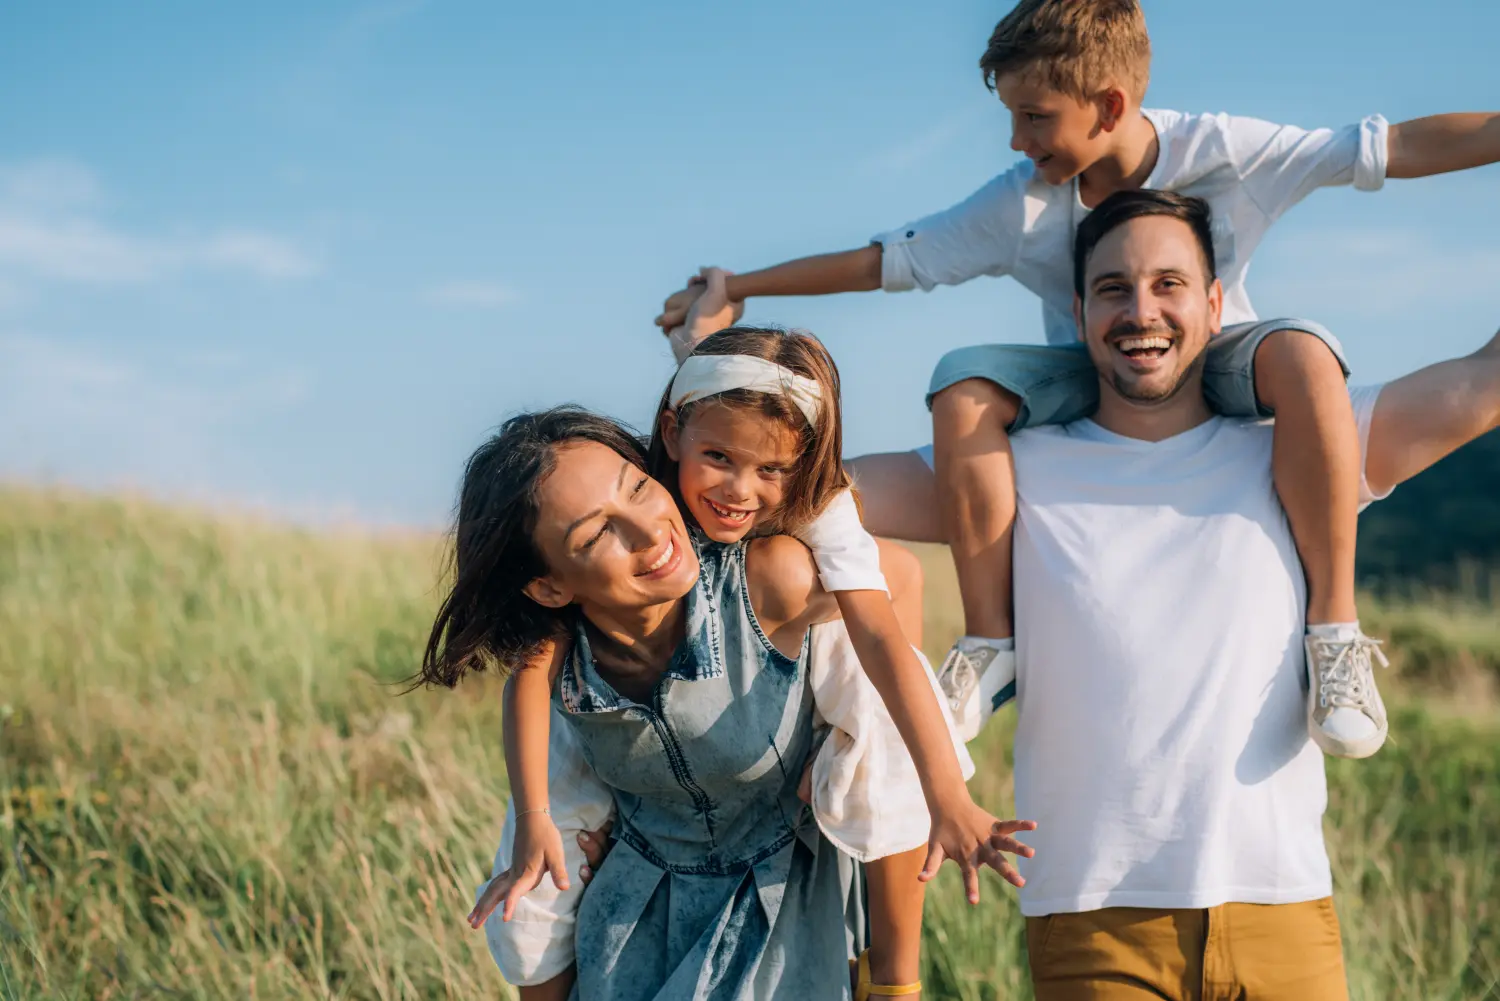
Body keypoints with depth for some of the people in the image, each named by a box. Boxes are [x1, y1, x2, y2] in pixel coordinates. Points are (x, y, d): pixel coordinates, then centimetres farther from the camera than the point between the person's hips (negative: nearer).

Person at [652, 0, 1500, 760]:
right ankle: (991, 645, -22)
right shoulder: (1019, 207, -12)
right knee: (967, 385, -28)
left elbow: (1401, 146, -19)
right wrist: (734, 290, -7)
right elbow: (881, 262, -6)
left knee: (1299, 352, -37)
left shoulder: (1223, 153, -18)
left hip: (1219, 382, -2)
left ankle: (1335, 630, -34)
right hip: (1087, 393, 2)